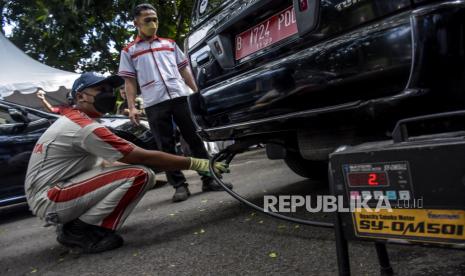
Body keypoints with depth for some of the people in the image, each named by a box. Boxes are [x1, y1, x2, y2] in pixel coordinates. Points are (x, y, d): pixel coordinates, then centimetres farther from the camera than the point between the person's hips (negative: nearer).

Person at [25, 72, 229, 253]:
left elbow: (101, 162, 15)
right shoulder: (87, 128, -19)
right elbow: (144, 158, -20)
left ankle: (71, 223, 7)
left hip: (50, 194, 10)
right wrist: (197, 164, -15)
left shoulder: (72, 119, 12)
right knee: (139, 175, -22)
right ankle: (81, 230, -12)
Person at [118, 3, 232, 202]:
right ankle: (179, 186, 6)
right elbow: (129, 81, 7)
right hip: (154, 104, -2)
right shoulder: (129, 51, 11)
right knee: (166, 146, 0)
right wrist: (132, 107, -4)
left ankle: (209, 179, 7)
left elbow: (184, 69, 18)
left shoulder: (169, 44, 18)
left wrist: (197, 92, 10)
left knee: (195, 138, 1)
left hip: (180, 97, 2)